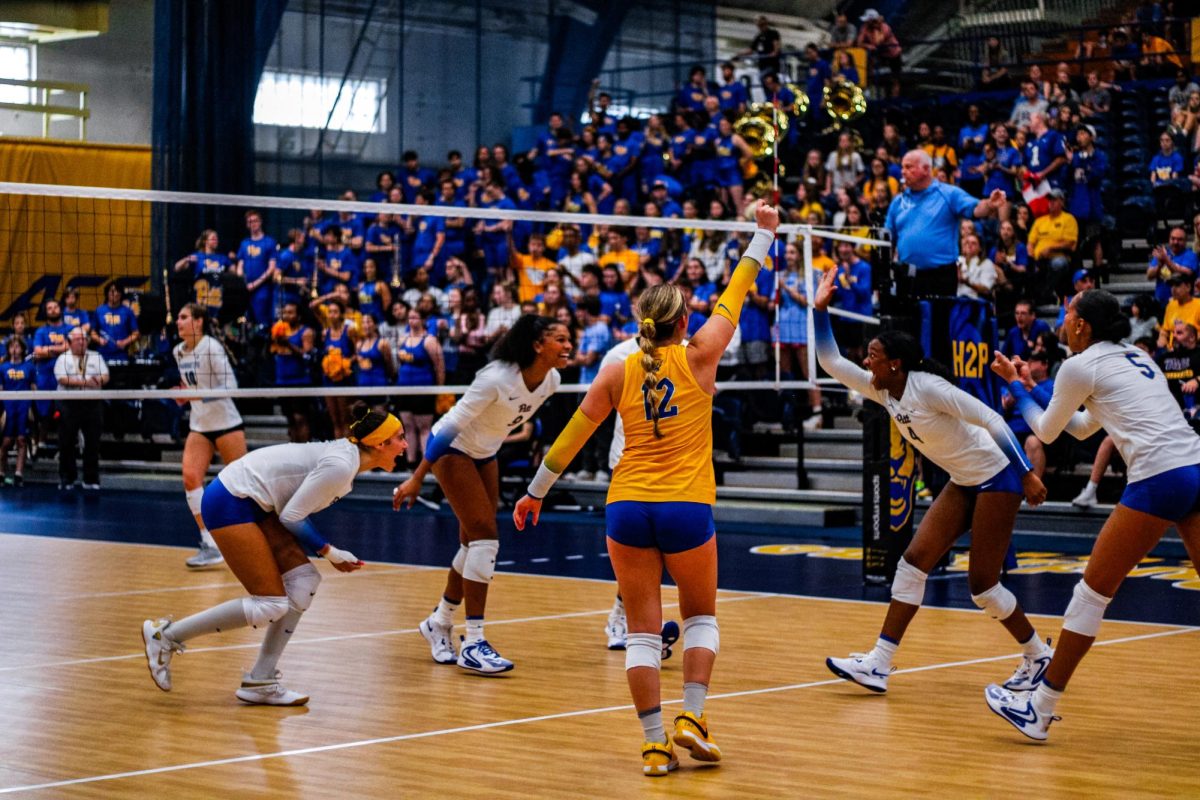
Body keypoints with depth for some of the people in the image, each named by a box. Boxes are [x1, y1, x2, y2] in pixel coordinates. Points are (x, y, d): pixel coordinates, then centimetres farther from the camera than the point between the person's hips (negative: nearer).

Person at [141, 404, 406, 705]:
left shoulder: (347, 456, 9)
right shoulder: (339, 467, -20)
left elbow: (296, 511, 12)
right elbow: (291, 517, -16)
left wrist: (331, 553, 4)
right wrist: (329, 551, -3)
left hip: (252, 505, 10)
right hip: (229, 503, -10)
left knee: (304, 581, 2)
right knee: (270, 605, -8)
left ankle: (260, 682, 7)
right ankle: (165, 635, 2)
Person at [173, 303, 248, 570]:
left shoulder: (211, 347, -14)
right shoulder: (178, 351, 8)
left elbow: (230, 386, -20)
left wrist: (199, 395, -29)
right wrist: (184, 396, 5)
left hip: (226, 423, -6)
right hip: (199, 425, 6)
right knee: (190, 477, -13)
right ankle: (210, 545, -12)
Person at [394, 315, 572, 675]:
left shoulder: (551, 380, -9)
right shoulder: (497, 378, -31)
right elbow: (452, 425, -27)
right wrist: (417, 478, -26)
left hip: (485, 455, 8)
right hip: (451, 451, -8)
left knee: (474, 544, 11)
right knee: (485, 537, -16)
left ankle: (439, 622, 32)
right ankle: (473, 643, -14)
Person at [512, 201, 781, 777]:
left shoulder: (618, 372, 4)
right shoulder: (697, 358, -1)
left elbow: (573, 433, 9)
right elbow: (735, 294, 8)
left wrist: (535, 491, 19)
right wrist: (763, 233, 19)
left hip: (627, 507, 2)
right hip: (687, 507, -2)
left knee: (643, 630, 6)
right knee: (700, 617, 18)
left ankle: (655, 743, 1)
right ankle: (691, 718, 1)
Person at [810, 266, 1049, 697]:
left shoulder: (927, 387, -22)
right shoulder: (881, 389, 1)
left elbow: (993, 420, -23)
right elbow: (831, 362, 4)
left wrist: (1027, 474, -26)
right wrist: (820, 309, -6)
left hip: (997, 478, -8)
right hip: (963, 483, 8)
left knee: (982, 585, -5)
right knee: (913, 563, -1)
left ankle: (1037, 655, 18)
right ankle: (878, 665, -3)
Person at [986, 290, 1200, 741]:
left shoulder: (1080, 366, 2)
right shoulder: (1137, 357, 25)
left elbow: (1047, 432, 16)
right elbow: (1085, 427, 36)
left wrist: (1016, 387, 30)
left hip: (1159, 480, -7)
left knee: (1094, 590, 1)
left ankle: (1040, 709, 8)